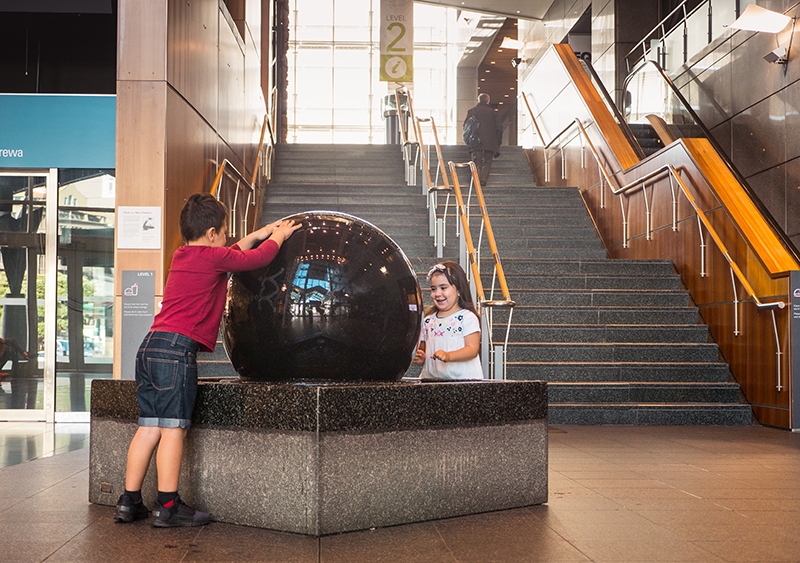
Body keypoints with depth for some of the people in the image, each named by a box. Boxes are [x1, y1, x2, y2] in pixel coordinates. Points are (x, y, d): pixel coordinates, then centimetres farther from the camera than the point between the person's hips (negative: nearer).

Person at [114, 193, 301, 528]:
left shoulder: (181, 256, 23)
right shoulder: (213, 258, -2)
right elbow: (259, 258, 8)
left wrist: (257, 234, 42)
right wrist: (279, 236, 26)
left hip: (150, 347, 9)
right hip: (178, 349, -9)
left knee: (149, 428, 10)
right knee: (173, 428, -6)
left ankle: (129, 502, 13)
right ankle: (168, 507, -3)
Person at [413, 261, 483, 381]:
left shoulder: (468, 317, 1)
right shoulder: (428, 320, 17)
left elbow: (472, 349, -7)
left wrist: (448, 356, -22)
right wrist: (420, 358, 3)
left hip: (463, 377, -4)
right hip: (431, 378, 4)